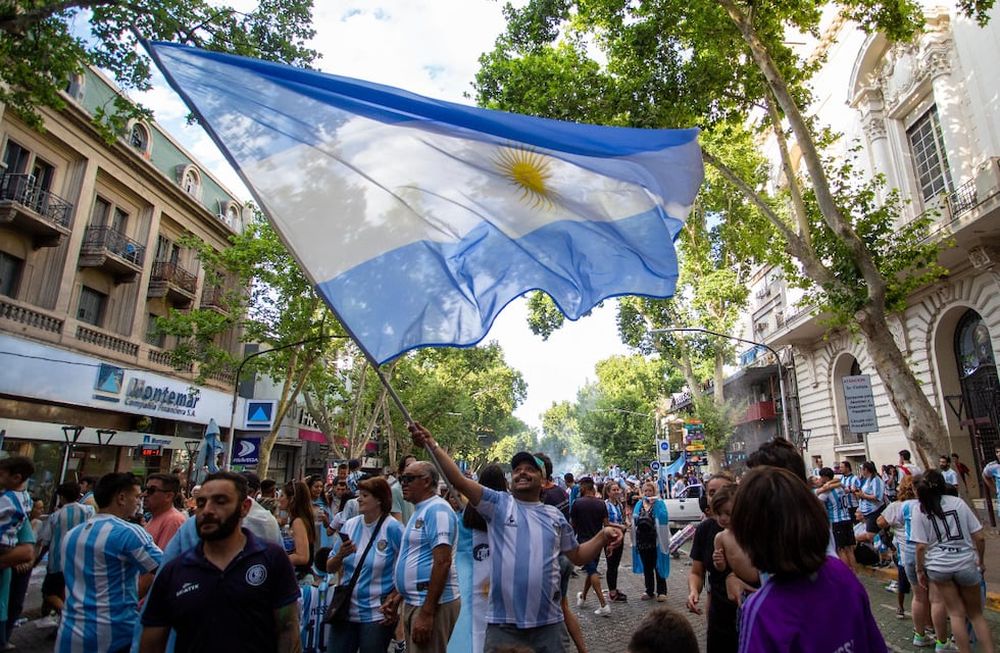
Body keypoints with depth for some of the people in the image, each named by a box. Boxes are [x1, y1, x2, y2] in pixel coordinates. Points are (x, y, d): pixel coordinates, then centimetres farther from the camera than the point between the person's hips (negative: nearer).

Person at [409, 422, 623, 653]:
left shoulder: (555, 515, 9)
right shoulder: (498, 504, -2)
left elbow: (577, 556, 17)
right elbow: (459, 480, -14)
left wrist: (603, 536, -1)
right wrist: (431, 444, -26)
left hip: (549, 623, 3)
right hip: (503, 624, -2)